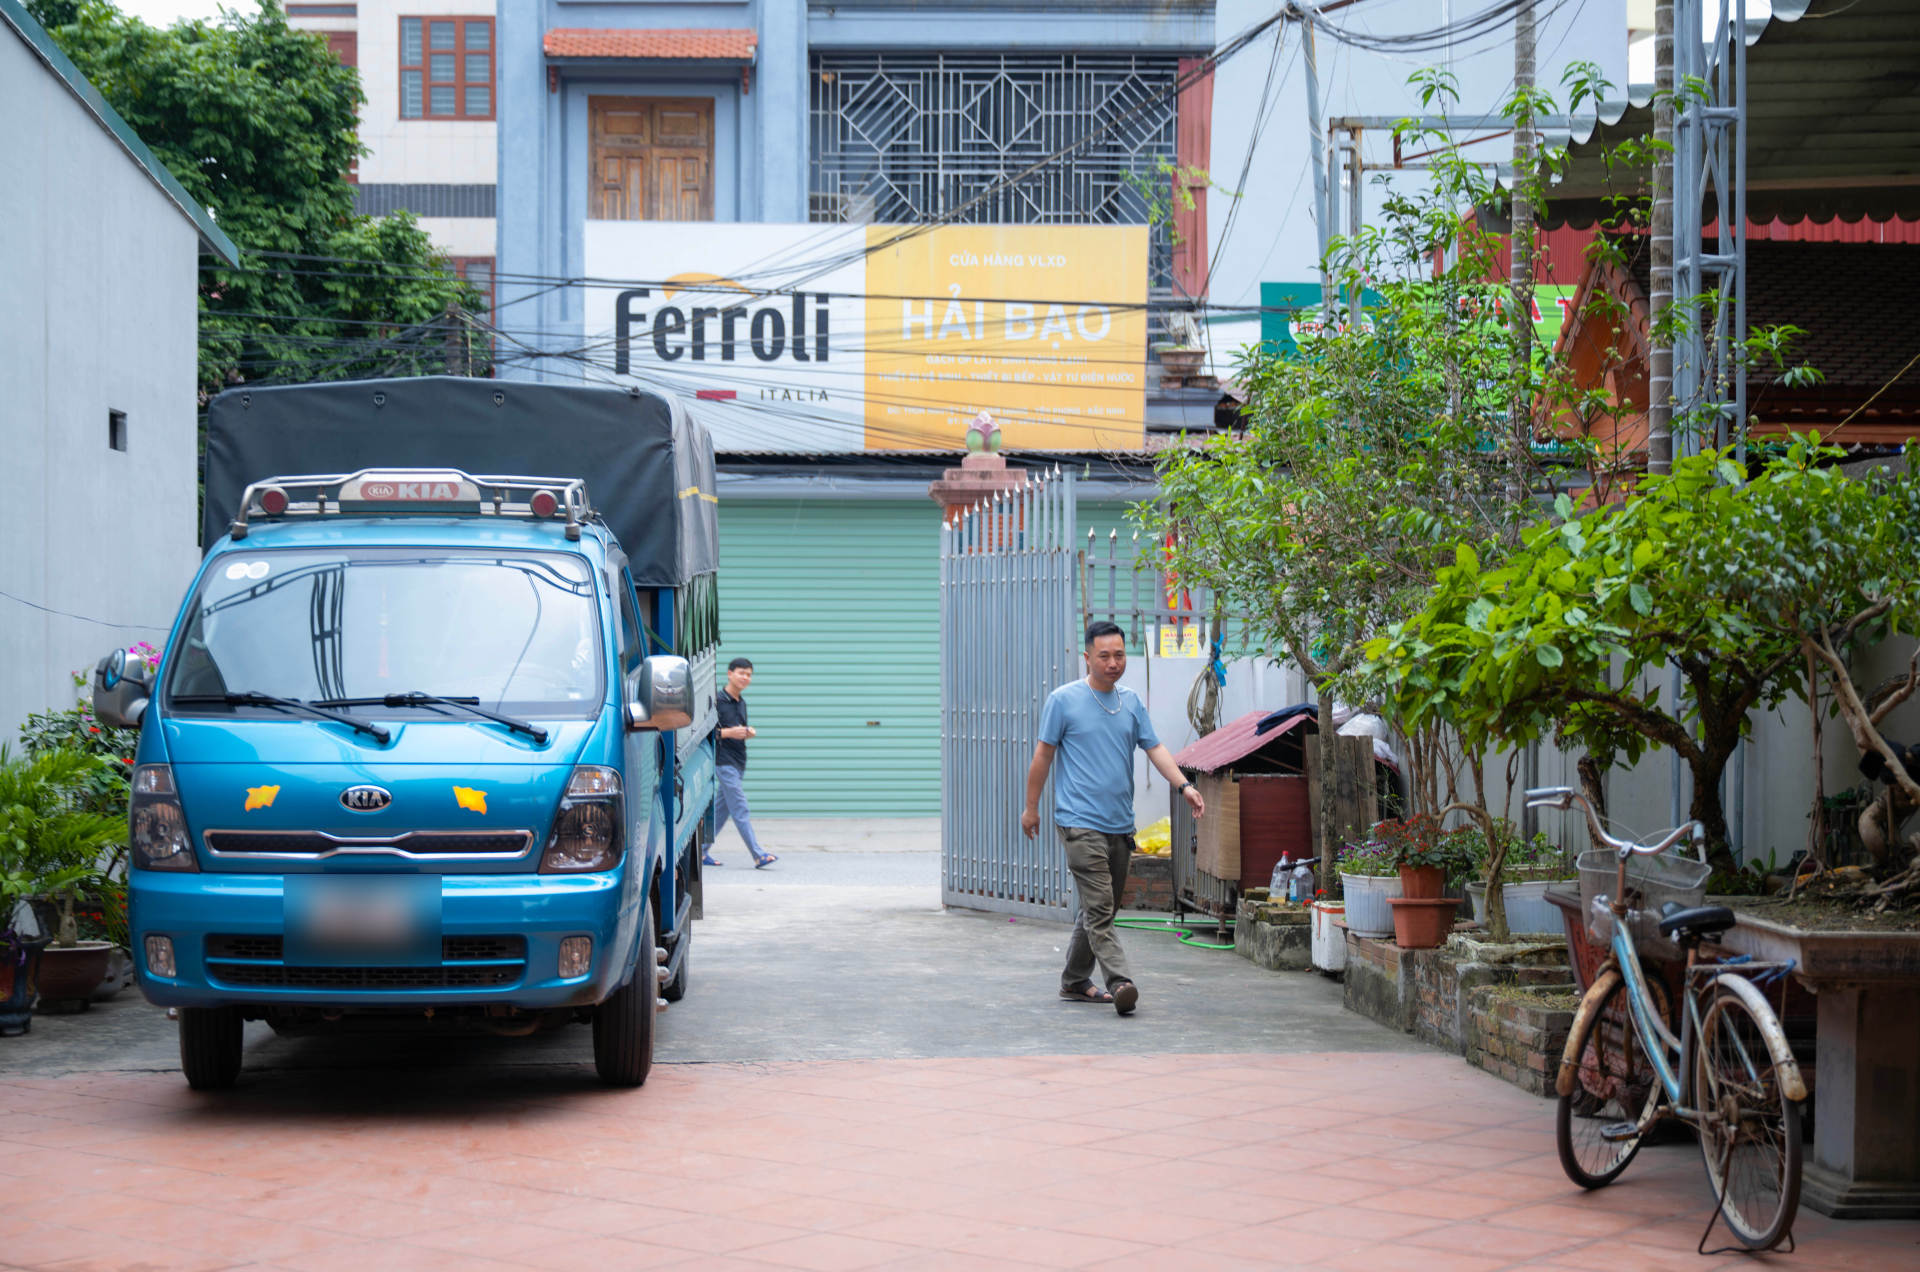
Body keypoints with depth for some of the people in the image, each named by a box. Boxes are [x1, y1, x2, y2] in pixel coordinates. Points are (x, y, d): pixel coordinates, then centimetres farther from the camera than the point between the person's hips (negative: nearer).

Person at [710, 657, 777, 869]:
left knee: (722, 808, 10)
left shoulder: (741, 703, 16)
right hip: (724, 761, -9)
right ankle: (758, 856, -17)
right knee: (740, 809, -11)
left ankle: (702, 852, 16)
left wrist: (748, 732, 5)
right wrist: (729, 732, -22)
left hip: (738, 762, 9)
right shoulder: (717, 701, -9)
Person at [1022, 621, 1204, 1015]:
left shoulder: (1131, 702, 13)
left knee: (1101, 909, 12)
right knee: (1098, 909, -13)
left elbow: (1155, 748, 10)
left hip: (1120, 824, 6)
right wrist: (1031, 807, 4)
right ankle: (1119, 982, -22)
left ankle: (1075, 981, 24)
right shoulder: (1064, 700, -3)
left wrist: (1184, 786, -5)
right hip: (1081, 822, -6)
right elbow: (1043, 754, 2)